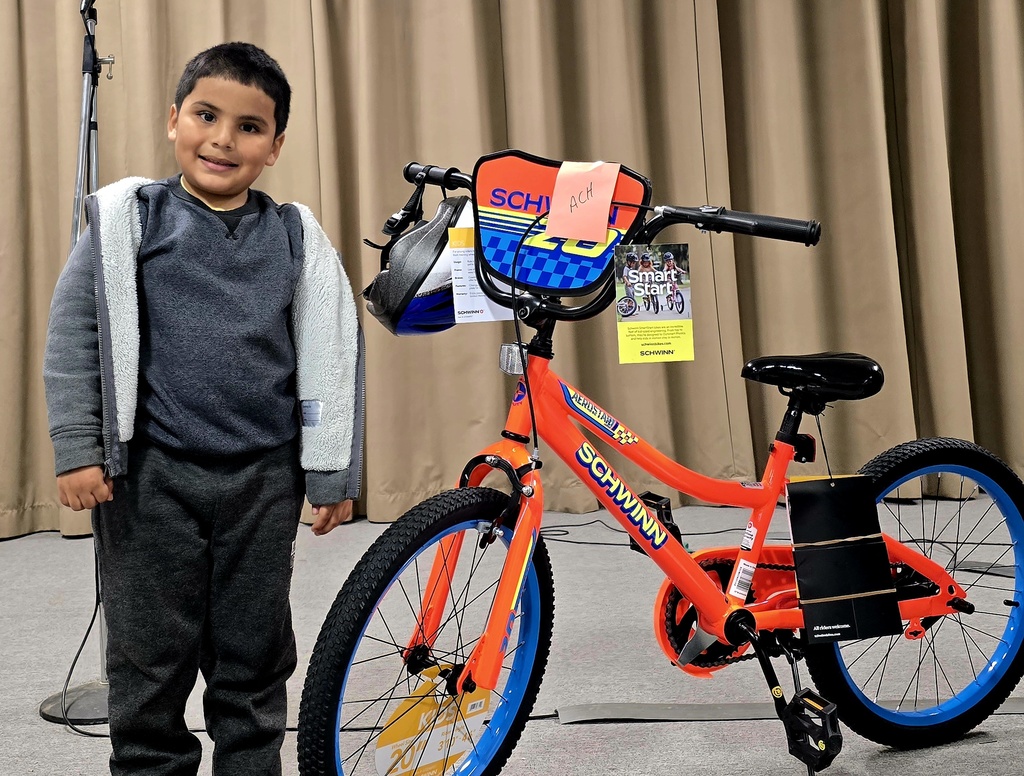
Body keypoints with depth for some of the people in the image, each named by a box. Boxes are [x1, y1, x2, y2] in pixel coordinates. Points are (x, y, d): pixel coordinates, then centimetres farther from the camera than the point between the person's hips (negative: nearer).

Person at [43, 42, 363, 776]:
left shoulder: (295, 237, 4)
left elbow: (331, 352, 6)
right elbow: (74, 335, 1)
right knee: (150, 657, 9)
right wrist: (78, 450, -5)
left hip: (264, 479, 2)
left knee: (254, 660, 13)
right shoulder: (129, 219, 0)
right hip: (151, 475, -1)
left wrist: (332, 473, 4)